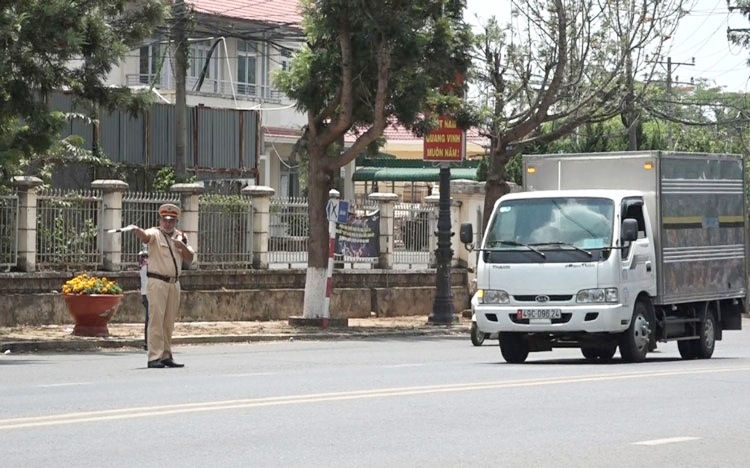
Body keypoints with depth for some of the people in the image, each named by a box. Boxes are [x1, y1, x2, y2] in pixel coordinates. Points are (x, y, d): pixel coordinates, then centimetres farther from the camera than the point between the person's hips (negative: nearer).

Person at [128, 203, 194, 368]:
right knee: (156, 319, -11)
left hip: (174, 283, 6)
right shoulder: (155, 234, -4)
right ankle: (154, 358, -13)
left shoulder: (181, 237, 13)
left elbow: (189, 260, 9)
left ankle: (166, 356, 15)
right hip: (157, 282, -6)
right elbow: (145, 236, -27)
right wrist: (136, 230, -49)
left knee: (169, 322, 9)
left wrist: (182, 246, -9)